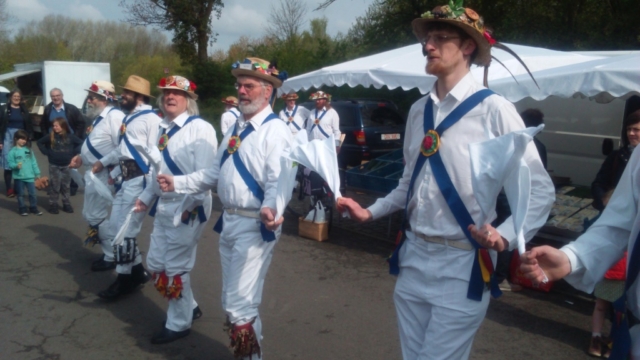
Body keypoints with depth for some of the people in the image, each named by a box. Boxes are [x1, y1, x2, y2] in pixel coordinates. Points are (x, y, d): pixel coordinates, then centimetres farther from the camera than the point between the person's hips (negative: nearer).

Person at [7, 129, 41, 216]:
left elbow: (34, 162, 7)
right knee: (20, 194, 10)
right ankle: (22, 209, 21)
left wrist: (37, 173, 6)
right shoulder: (13, 151, -6)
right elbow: (10, 163, -7)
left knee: (32, 193, 6)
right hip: (19, 177, -2)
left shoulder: (28, 150, 4)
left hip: (30, 176, 3)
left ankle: (33, 208, 18)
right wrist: (16, 166, -27)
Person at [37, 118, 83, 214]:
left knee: (65, 186, 10)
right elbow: (40, 142, 8)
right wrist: (46, 152, 0)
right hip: (54, 165, -1)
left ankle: (66, 204, 18)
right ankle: (53, 204, 10)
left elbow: (81, 143, 5)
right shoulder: (51, 137, -4)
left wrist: (74, 153, -2)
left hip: (66, 165, 1)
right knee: (54, 186, 2)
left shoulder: (70, 137, -5)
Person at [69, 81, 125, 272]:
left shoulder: (114, 116, -18)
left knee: (97, 217, -2)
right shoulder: (100, 118, 16)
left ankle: (112, 257, 11)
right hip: (93, 174, 11)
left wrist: (102, 163, -24)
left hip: (103, 175, -11)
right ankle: (109, 251, 29)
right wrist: (81, 157, 10)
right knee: (90, 215, 17)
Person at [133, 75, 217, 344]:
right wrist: (146, 198, 16)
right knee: (156, 263, 15)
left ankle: (179, 324, 22)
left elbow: (205, 173, -20)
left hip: (188, 209, -9)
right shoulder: (164, 128, 13)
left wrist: (189, 205, -23)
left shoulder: (200, 128, -13)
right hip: (164, 207, 9)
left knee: (176, 267, 2)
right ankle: (189, 307, 34)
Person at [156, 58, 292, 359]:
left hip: (255, 226, -9)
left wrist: (269, 208, -41)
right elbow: (214, 173, 18)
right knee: (231, 303, 19)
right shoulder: (237, 128, 15)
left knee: (240, 305, -6)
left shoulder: (275, 131, -12)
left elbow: (277, 181, -23)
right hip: (229, 222, 9)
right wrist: (177, 182, 11)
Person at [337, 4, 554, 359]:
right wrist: (371, 212, 11)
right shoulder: (418, 110, 8)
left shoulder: (493, 109, -11)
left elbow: (539, 188, -9)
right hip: (413, 257, 6)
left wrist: (505, 236, -22)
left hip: (462, 263, -6)